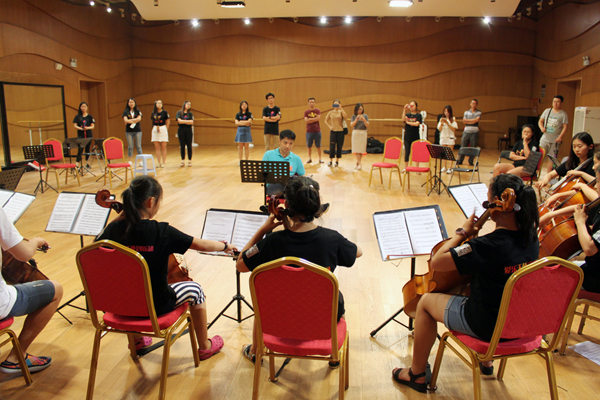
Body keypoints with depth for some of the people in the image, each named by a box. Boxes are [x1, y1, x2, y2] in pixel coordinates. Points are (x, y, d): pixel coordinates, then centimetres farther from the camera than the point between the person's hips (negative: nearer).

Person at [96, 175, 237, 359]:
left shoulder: (115, 229, -11)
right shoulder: (163, 232, -22)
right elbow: (202, 245, -12)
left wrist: (118, 218, 7)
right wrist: (225, 246, 5)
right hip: (156, 306, -4)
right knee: (194, 289, 20)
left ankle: (136, 339, 51)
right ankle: (205, 347, 33)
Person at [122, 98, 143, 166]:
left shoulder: (138, 111, 6)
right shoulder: (125, 112, 6)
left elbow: (139, 118, -11)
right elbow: (125, 120, -8)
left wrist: (129, 121, -11)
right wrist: (134, 121, -10)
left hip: (137, 130, 0)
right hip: (129, 131, 0)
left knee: (138, 146, 1)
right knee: (130, 147, 2)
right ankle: (130, 161, 8)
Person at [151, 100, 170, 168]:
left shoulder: (164, 112, -3)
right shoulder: (153, 113, 7)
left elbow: (168, 122, 2)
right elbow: (153, 122, 16)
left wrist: (165, 130, 3)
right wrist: (155, 128, 7)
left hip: (163, 130, -3)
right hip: (155, 130, 3)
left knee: (163, 147, -2)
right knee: (157, 148, 4)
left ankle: (163, 163, 3)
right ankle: (159, 163, 10)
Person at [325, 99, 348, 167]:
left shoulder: (341, 112, 0)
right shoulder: (330, 112, 4)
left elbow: (345, 117, -21)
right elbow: (326, 120, 14)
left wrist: (341, 108, -24)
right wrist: (329, 126, 0)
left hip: (340, 131, 0)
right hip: (333, 131, 0)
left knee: (339, 146, 3)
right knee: (332, 146, -4)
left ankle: (337, 161, 12)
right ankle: (330, 161, 4)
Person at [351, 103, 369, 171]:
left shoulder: (365, 116, 5)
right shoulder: (353, 116, 6)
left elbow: (367, 126, -2)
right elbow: (352, 125, -5)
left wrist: (364, 120, -19)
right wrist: (356, 119, -18)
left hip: (363, 133, 0)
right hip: (355, 133, 0)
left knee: (361, 149, 0)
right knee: (356, 149, -6)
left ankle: (358, 162, 10)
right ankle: (360, 163, -5)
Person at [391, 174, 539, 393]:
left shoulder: (487, 245, -32)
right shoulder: (531, 237, -8)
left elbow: (436, 262, -26)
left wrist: (463, 233, -16)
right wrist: (473, 237, 1)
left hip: (487, 326, -7)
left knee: (426, 301, 10)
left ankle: (417, 374, 25)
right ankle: (484, 360, 46)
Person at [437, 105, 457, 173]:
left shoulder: (453, 119, 0)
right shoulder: (442, 119, 8)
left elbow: (454, 129, -8)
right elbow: (440, 129, 3)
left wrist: (447, 123, -16)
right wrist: (441, 123, -14)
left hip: (450, 138, -3)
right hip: (443, 138, 3)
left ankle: (450, 168, -3)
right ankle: (445, 167, 14)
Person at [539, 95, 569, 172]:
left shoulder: (563, 114, -1)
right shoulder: (547, 111, 10)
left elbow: (565, 127, -5)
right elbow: (540, 121, 14)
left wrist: (560, 137, -17)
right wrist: (542, 127, -8)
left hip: (555, 140, -3)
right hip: (545, 139, 3)